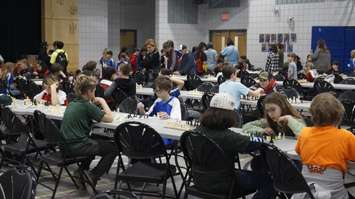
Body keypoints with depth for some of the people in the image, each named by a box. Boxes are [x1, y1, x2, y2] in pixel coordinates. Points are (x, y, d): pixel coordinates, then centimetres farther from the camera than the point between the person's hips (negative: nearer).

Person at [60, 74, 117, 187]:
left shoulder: (72, 103, 9)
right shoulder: (87, 106, -16)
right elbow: (109, 119, -10)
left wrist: (95, 105, 10)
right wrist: (102, 102, 1)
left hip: (67, 145, 9)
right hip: (78, 147, -9)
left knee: (96, 141, 35)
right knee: (114, 148, 5)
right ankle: (93, 176, 2)